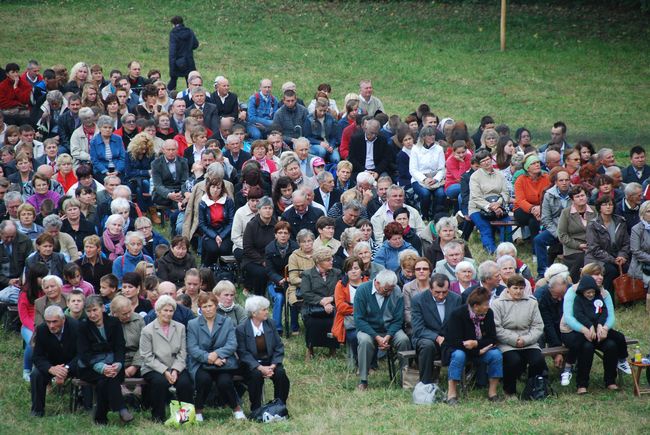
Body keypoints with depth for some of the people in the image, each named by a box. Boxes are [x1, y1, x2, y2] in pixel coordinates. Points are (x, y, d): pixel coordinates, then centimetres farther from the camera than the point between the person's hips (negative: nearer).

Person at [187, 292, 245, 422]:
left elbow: (232, 345, -1)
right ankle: (198, 410, -12)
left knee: (224, 381, -30)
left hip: (223, 361, 0)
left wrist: (216, 354, -17)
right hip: (201, 364, 0)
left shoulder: (227, 322, 11)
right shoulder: (192, 324, 8)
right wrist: (208, 358, -18)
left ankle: (236, 408, -4)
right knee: (204, 379, -33)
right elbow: (192, 348, -3)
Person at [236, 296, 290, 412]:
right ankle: (256, 410, -20)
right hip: (252, 364, -3)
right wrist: (260, 368, -24)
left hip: (270, 362, 3)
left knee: (280, 373, -25)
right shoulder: (241, 329, -8)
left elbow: (279, 347, 3)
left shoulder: (270, 324, 3)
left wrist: (273, 365, -14)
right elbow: (243, 353, -12)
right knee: (256, 375, -33)